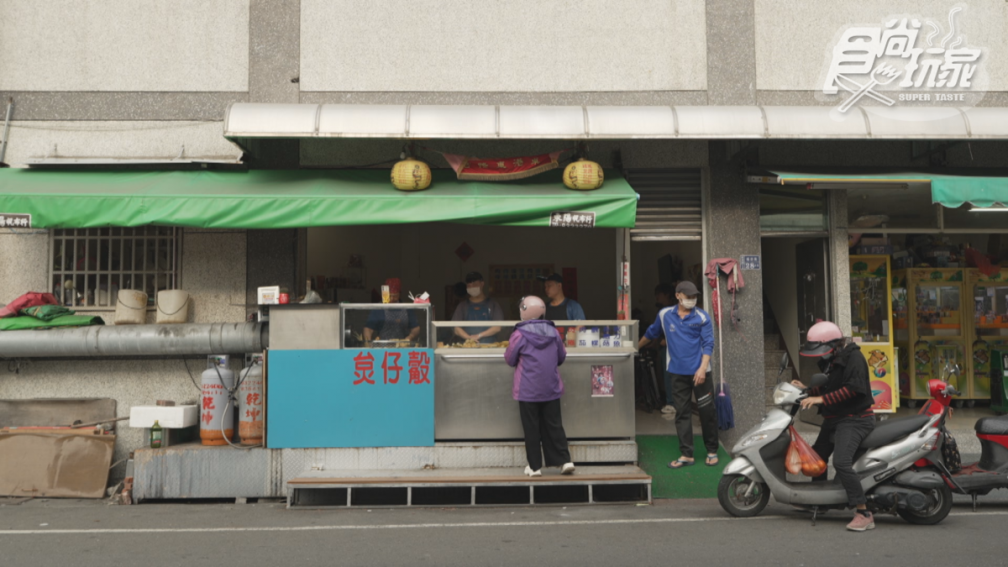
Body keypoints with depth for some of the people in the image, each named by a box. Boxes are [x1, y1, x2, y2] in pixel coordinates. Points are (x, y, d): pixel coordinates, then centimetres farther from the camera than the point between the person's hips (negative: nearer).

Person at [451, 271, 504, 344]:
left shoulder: (493, 305, 10)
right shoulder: (463, 306, 14)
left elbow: (497, 327, 4)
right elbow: (457, 329, 9)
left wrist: (479, 335, -5)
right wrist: (469, 338, -8)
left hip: (488, 345, -1)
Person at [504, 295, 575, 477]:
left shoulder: (520, 334, -12)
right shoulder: (553, 332, 0)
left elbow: (510, 359, -2)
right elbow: (561, 357, 11)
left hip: (528, 390, -3)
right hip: (551, 388, 4)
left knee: (531, 428, 5)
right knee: (554, 425, 12)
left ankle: (535, 467, 10)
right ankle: (564, 461, 8)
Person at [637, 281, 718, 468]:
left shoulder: (702, 317, -4)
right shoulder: (665, 315, 5)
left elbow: (708, 344, -7)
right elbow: (651, 333, 22)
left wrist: (702, 368, -17)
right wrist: (636, 347, 29)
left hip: (699, 372, -3)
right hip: (678, 372, 3)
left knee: (707, 412, 3)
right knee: (682, 413, 5)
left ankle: (712, 451, 18)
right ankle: (686, 454, 11)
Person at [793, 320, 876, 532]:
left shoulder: (853, 357, -14)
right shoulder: (829, 362, 16)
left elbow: (853, 388, -25)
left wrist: (821, 399, -27)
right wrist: (808, 390, 4)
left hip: (855, 419, -10)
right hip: (833, 419, 10)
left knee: (841, 462, -27)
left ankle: (864, 514, -24)